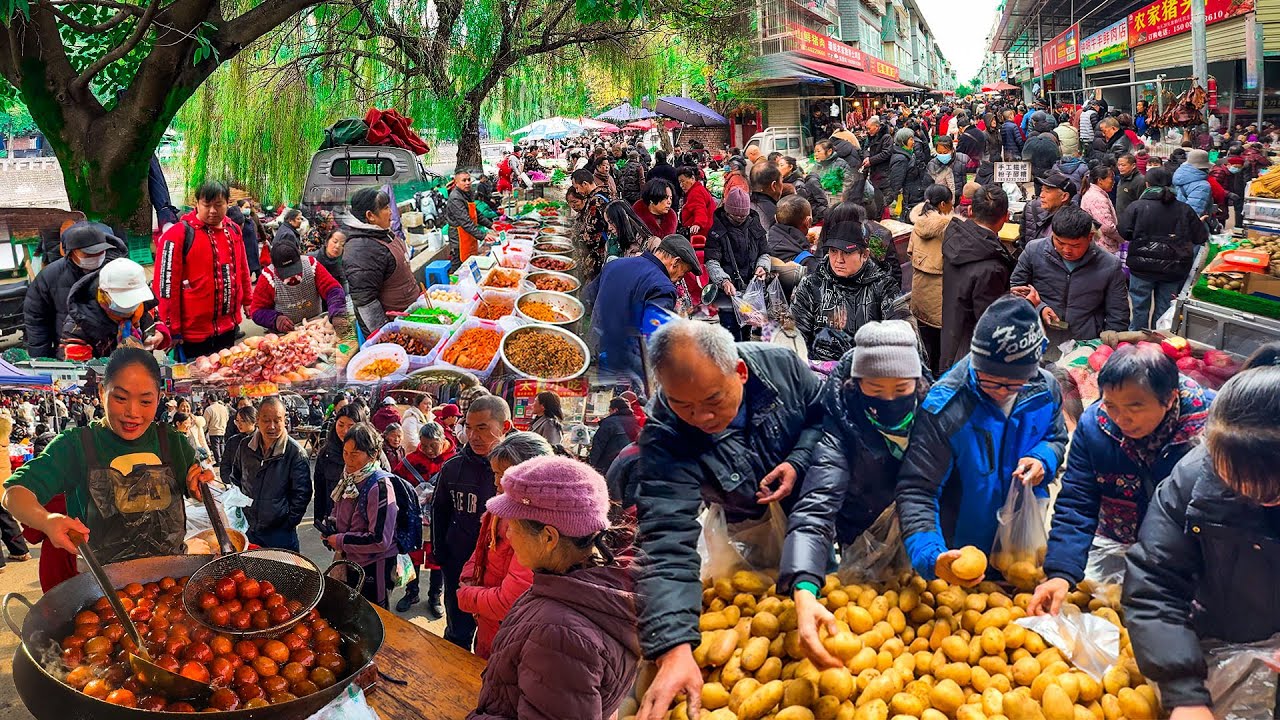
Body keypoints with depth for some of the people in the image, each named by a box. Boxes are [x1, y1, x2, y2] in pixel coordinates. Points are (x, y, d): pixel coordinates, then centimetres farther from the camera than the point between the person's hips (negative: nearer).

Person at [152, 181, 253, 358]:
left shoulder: (233, 230, 7)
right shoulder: (179, 234, -13)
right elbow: (167, 283, -14)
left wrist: (247, 300, 20)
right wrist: (172, 328, -14)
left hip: (228, 327, 6)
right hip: (193, 332, -6)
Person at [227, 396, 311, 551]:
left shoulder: (295, 452, -13)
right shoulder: (245, 447, 1)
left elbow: (302, 494, -10)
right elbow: (235, 480, 16)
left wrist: (289, 523, -11)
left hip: (280, 533, -4)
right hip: (247, 529, 4)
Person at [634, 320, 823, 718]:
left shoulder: (782, 365, -30)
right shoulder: (664, 440, -37)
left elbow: (824, 413, -9)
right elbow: (667, 546, -45)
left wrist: (798, 462, -28)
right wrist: (674, 651, -56)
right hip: (752, 527, -2)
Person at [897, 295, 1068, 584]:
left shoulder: (1045, 389, -13)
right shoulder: (944, 408, -30)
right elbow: (916, 490, -30)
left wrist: (1044, 459, -18)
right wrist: (929, 555, -47)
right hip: (959, 549, -4)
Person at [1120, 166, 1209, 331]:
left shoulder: (1137, 206, -9)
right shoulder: (1184, 210, -1)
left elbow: (1124, 232, -11)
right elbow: (1201, 238, 1)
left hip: (1142, 267, -2)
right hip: (1173, 270, 2)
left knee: (1140, 308, 11)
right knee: (1164, 309, 13)